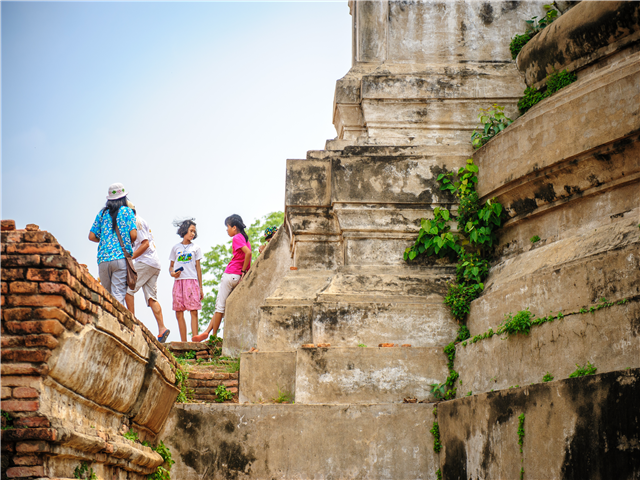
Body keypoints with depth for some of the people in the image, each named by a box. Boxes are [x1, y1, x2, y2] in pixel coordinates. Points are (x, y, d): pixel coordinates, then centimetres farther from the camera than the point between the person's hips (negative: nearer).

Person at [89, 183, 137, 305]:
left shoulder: (102, 213, 14)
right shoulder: (127, 211, 6)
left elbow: (92, 236, 11)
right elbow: (133, 235, -4)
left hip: (103, 259, 3)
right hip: (121, 258, -3)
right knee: (118, 295, -9)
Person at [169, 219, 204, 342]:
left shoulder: (195, 248, 14)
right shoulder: (175, 248, 16)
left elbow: (198, 268, 12)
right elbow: (171, 266, 19)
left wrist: (201, 288, 7)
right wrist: (172, 273, -5)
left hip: (192, 281, -1)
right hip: (178, 281, 1)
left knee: (193, 311, -11)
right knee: (179, 313, -3)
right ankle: (183, 342, -1)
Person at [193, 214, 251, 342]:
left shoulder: (237, 238, -9)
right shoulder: (245, 239, 17)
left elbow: (248, 253, -23)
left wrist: (243, 271, -16)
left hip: (230, 275, -9)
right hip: (238, 277, 9)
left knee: (220, 306, -2)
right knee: (222, 306, 11)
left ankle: (214, 336, 2)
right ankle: (207, 332, 12)